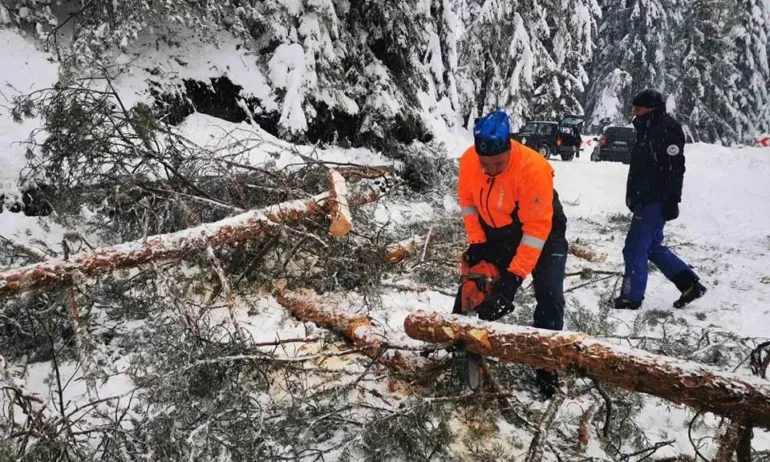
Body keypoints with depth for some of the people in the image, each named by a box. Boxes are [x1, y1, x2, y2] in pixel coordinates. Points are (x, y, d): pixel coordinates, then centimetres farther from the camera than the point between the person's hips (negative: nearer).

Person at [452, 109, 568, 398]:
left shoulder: (533, 168, -36)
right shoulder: (468, 161, -20)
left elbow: (537, 228, -33)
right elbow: (467, 201, -2)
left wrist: (515, 275, -33)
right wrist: (476, 242, -9)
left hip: (542, 232, -4)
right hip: (496, 232, 5)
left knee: (549, 297, -14)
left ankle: (546, 366, -2)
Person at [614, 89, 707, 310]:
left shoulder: (667, 130, -13)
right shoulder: (649, 130, 17)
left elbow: (675, 168, -20)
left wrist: (671, 201, -23)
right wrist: (636, 200, 23)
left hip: (654, 203, -10)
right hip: (646, 201, 10)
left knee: (635, 249, -6)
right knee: (652, 247, 16)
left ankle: (631, 298, 3)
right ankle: (690, 284, 22)